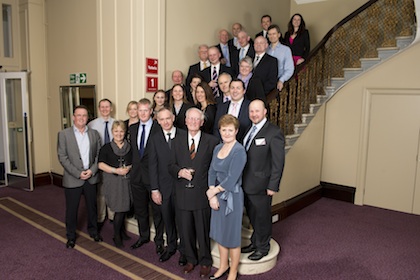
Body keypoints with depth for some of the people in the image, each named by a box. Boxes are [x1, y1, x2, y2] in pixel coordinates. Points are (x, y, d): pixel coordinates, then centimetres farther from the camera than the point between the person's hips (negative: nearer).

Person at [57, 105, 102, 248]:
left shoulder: (94, 134, 5)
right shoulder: (64, 134, -3)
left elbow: (99, 154, 5)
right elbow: (62, 157, -8)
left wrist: (92, 170, -9)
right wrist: (78, 173, -14)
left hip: (91, 177, 3)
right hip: (72, 179, -2)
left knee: (92, 206, 14)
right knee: (71, 209, 8)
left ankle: (93, 231, 34)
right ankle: (71, 236, 27)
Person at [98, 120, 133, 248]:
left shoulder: (129, 147, 7)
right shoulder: (106, 148, -1)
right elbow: (101, 165, -7)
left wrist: (129, 168, -10)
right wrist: (116, 170, -16)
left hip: (126, 181, 3)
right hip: (113, 181, -3)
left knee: (124, 207, 8)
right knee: (119, 209, -3)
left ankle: (122, 230, 30)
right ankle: (117, 236, 15)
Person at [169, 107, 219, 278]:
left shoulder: (211, 141, -3)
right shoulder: (177, 141, 6)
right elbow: (171, 165, 7)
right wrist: (180, 172, -14)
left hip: (202, 193, -2)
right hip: (183, 193, 3)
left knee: (203, 230, 9)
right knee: (186, 229, 14)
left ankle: (205, 261, 31)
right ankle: (191, 259, 36)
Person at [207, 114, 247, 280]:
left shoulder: (239, 151, -16)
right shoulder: (217, 148, 6)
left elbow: (232, 179, -20)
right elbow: (212, 172, 2)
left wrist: (213, 191, -11)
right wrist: (212, 195, -10)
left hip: (232, 196, -6)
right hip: (217, 195, 7)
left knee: (232, 235, 7)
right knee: (219, 232, 17)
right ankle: (223, 266, 39)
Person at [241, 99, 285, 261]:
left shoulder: (274, 133, -15)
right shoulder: (249, 130, 8)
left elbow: (278, 163, -15)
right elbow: (246, 156, 9)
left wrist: (273, 186, -16)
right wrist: (242, 179, 7)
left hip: (261, 185, -7)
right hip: (247, 184, 7)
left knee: (262, 217, 9)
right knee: (252, 216, 20)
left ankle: (263, 248, 30)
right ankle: (255, 243, 40)